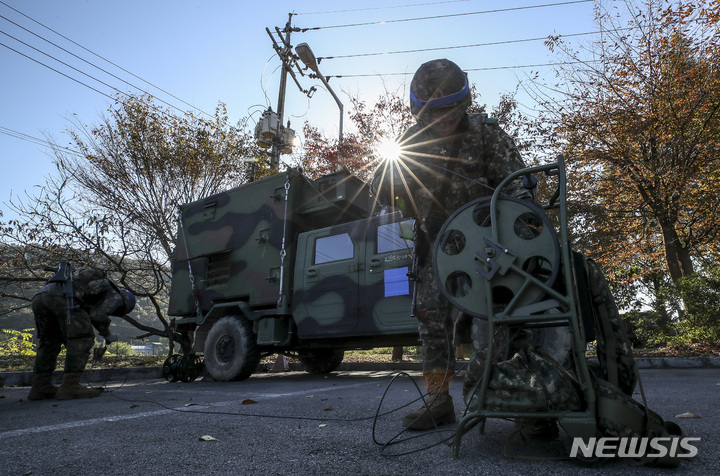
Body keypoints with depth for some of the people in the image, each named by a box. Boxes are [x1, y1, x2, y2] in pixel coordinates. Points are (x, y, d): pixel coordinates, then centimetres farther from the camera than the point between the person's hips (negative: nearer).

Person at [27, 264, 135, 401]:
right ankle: (70, 386, -6)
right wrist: (107, 334, 15)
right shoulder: (115, 297, 18)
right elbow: (97, 315, 0)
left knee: (49, 342, 20)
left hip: (39, 294, 8)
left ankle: (41, 386, 16)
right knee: (82, 340, -1)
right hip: (62, 296, -8)